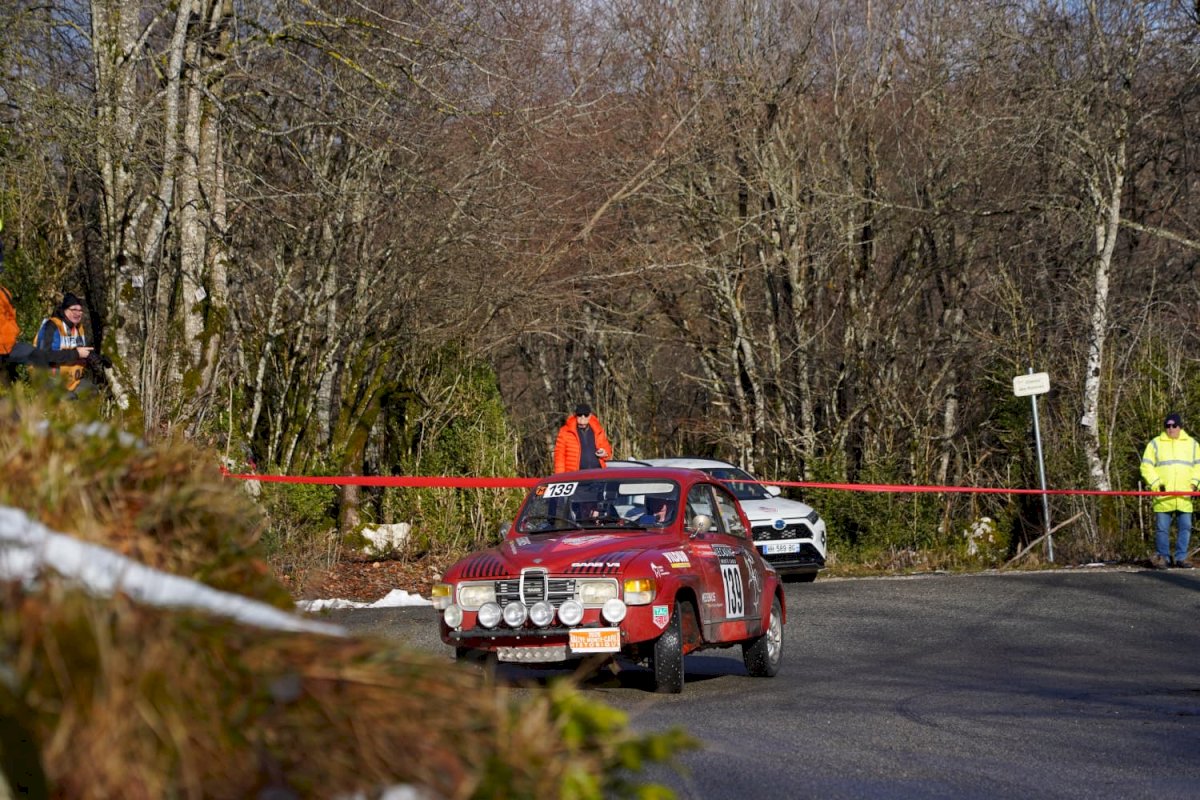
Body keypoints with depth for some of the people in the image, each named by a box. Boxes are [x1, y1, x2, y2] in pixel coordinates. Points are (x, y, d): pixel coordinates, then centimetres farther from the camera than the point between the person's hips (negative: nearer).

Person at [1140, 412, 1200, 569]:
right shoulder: (1155, 444, 7)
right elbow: (1146, 466, 4)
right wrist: (1155, 484, -8)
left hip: (1184, 496, 2)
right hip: (1162, 496, -2)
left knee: (1185, 527, 1)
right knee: (1162, 528, -1)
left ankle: (1181, 557, 8)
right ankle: (1162, 557, 6)